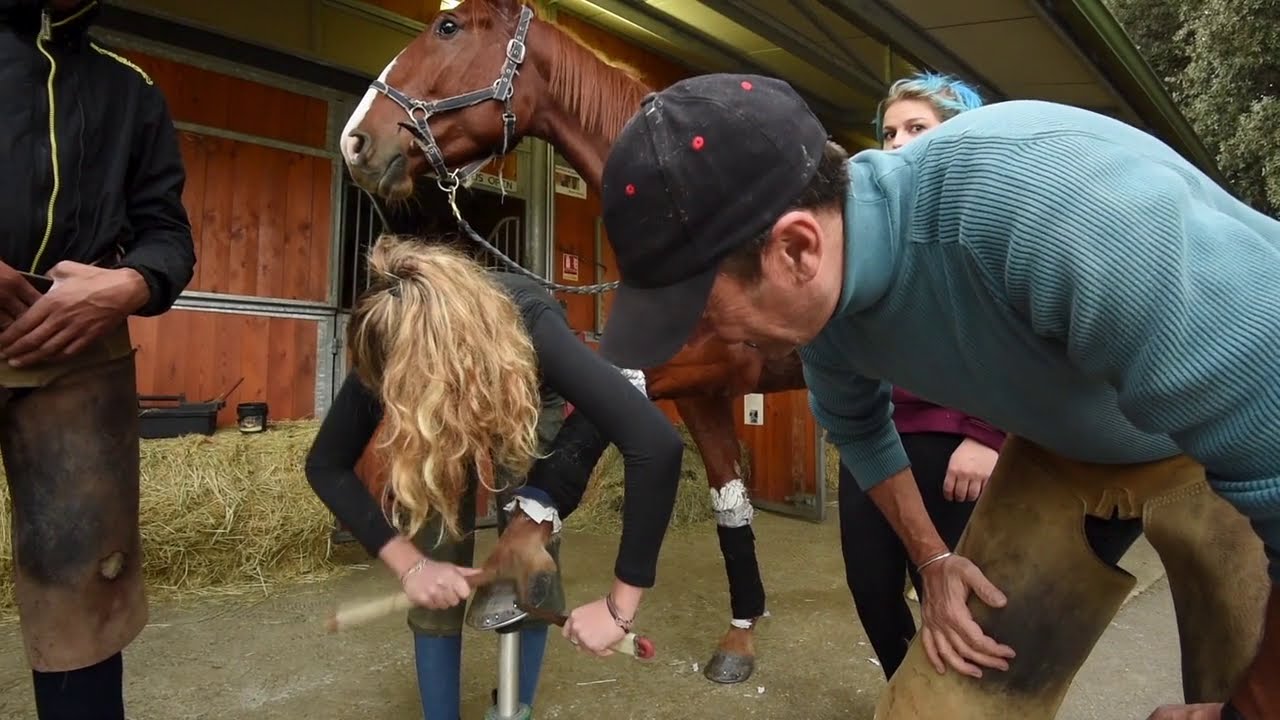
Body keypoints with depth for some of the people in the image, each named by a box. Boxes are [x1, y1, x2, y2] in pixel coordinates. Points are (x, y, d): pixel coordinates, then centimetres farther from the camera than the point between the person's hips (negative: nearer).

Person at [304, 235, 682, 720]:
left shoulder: (529, 327, -45)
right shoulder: (391, 357, -37)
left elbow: (656, 447, -52)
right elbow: (326, 466, -23)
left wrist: (619, 606, -48)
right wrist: (410, 563, -35)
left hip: (526, 411, -1)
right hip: (436, 425, 1)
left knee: (530, 566, -11)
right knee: (438, 578, -9)